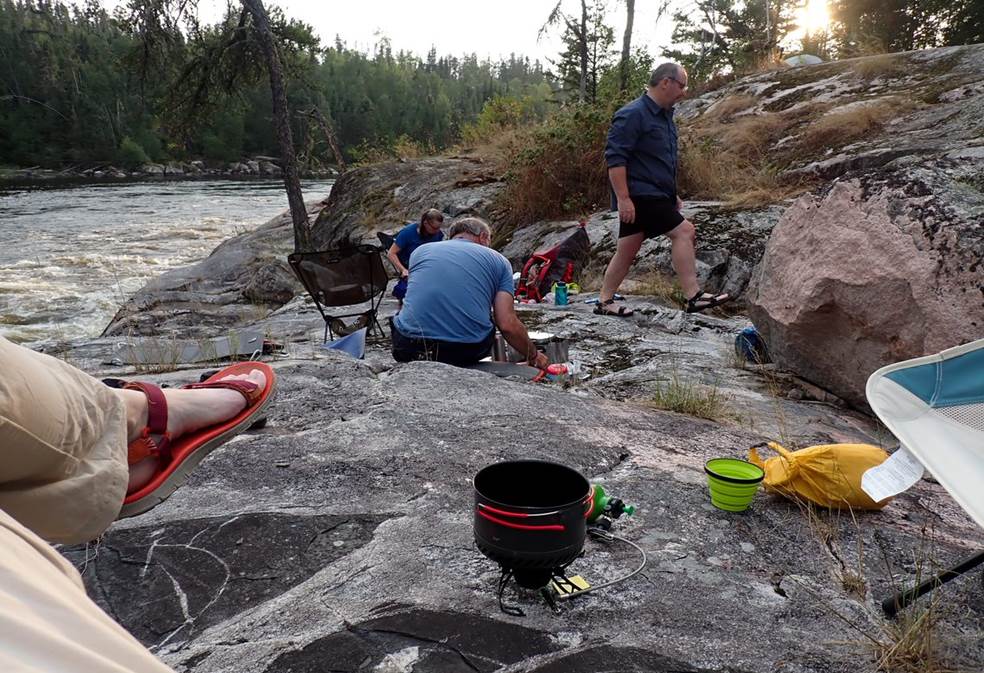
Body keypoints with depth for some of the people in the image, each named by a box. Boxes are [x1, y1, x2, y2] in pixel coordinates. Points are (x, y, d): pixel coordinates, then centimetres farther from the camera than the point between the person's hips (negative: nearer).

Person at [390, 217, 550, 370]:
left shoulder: (420, 251, 17)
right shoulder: (498, 260, 12)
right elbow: (508, 325, 2)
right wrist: (534, 356, 20)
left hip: (410, 349, 1)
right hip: (469, 352, 0)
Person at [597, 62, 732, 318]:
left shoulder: (664, 115, 18)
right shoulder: (633, 115, -13)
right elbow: (615, 157, -18)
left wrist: (672, 195, 26)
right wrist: (623, 198, -23)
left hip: (655, 195, 10)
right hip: (639, 195, -10)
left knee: (627, 251, 12)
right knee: (684, 231, -14)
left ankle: (604, 302, 20)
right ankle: (693, 296, -10)